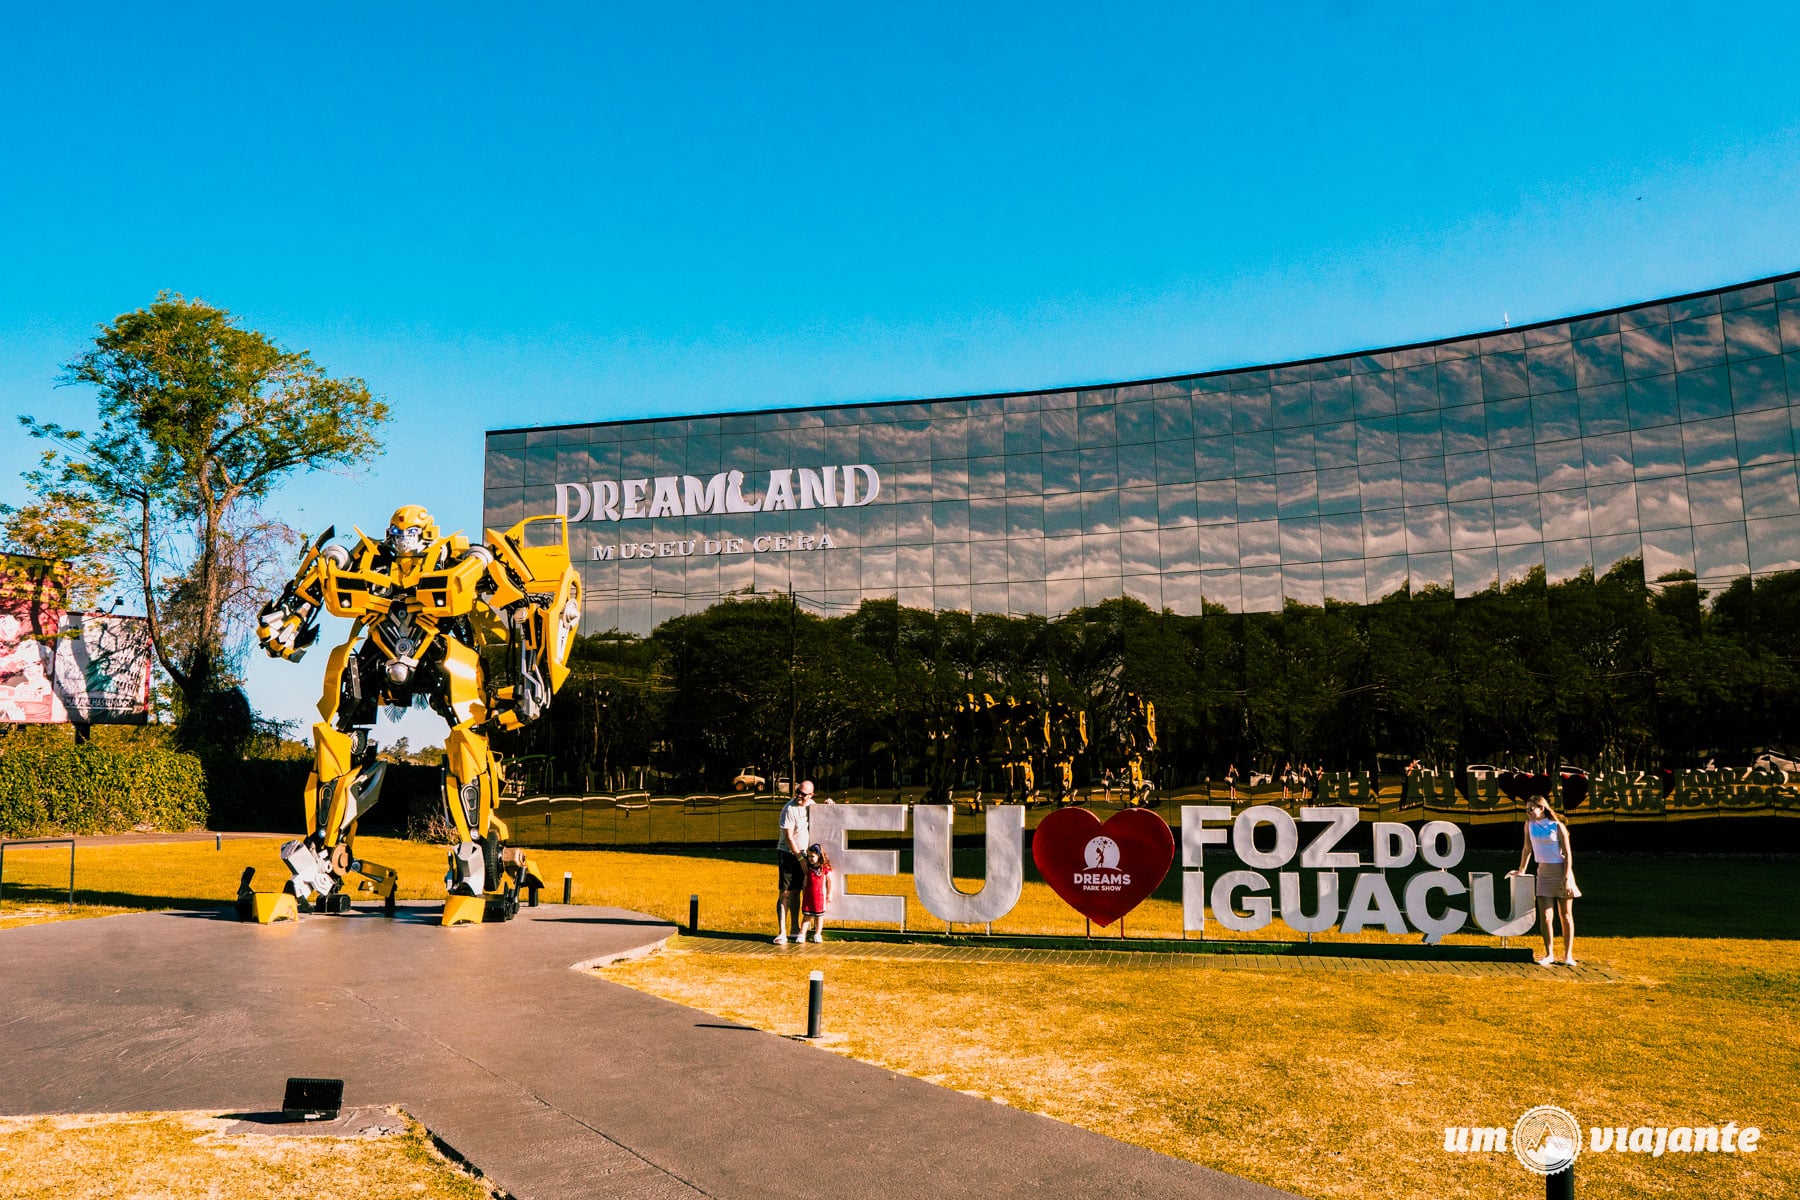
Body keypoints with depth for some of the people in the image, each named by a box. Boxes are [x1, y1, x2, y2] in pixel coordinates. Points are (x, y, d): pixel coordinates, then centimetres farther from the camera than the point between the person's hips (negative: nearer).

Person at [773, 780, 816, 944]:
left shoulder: (811, 805, 5)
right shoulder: (789, 809, -16)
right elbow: (789, 837, -16)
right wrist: (800, 857, -16)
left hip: (802, 854, 6)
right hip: (788, 854, -6)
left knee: (796, 892, 13)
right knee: (784, 893, -8)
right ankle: (781, 933, -8)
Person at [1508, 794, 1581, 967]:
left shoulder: (1557, 826, -9)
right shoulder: (1529, 824, 3)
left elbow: (1567, 854, -9)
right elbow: (1527, 848, 15)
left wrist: (1567, 878, -15)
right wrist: (1521, 870, 21)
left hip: (1561, 870, -3)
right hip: (1544, 872, 3)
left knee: (1565, 915, 5)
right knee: (1545, 916, -5)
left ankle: (1568, 955, 11)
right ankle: (1549, 954, 1)